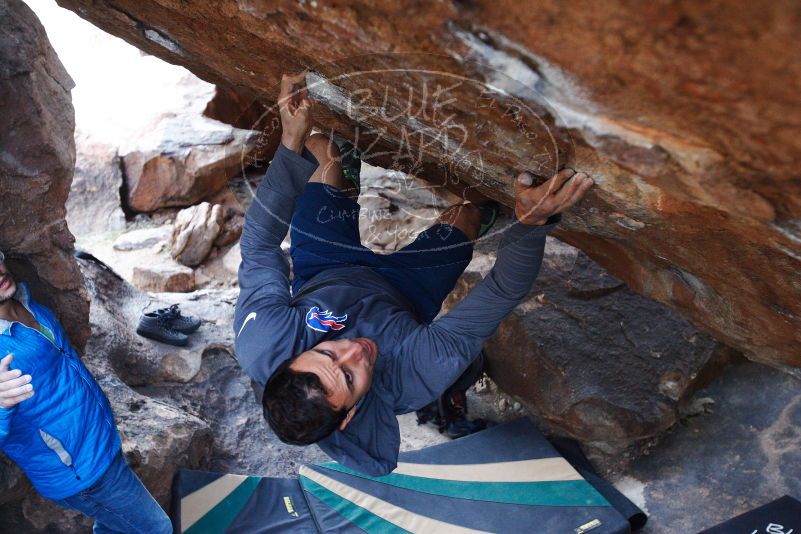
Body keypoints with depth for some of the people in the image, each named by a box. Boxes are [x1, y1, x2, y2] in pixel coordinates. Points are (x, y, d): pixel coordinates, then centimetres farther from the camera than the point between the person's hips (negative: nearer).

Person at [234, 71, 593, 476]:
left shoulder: (260, 348, -42)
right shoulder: (415, 382, -45)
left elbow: (259, 245, -33)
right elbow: (502, 294, -40)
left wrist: (290, 143, -40)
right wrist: (531, 220, -54)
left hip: (319, 278, 2)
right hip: (399, 292, -1)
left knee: (320, 149, 9)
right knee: (466, 214, 10)